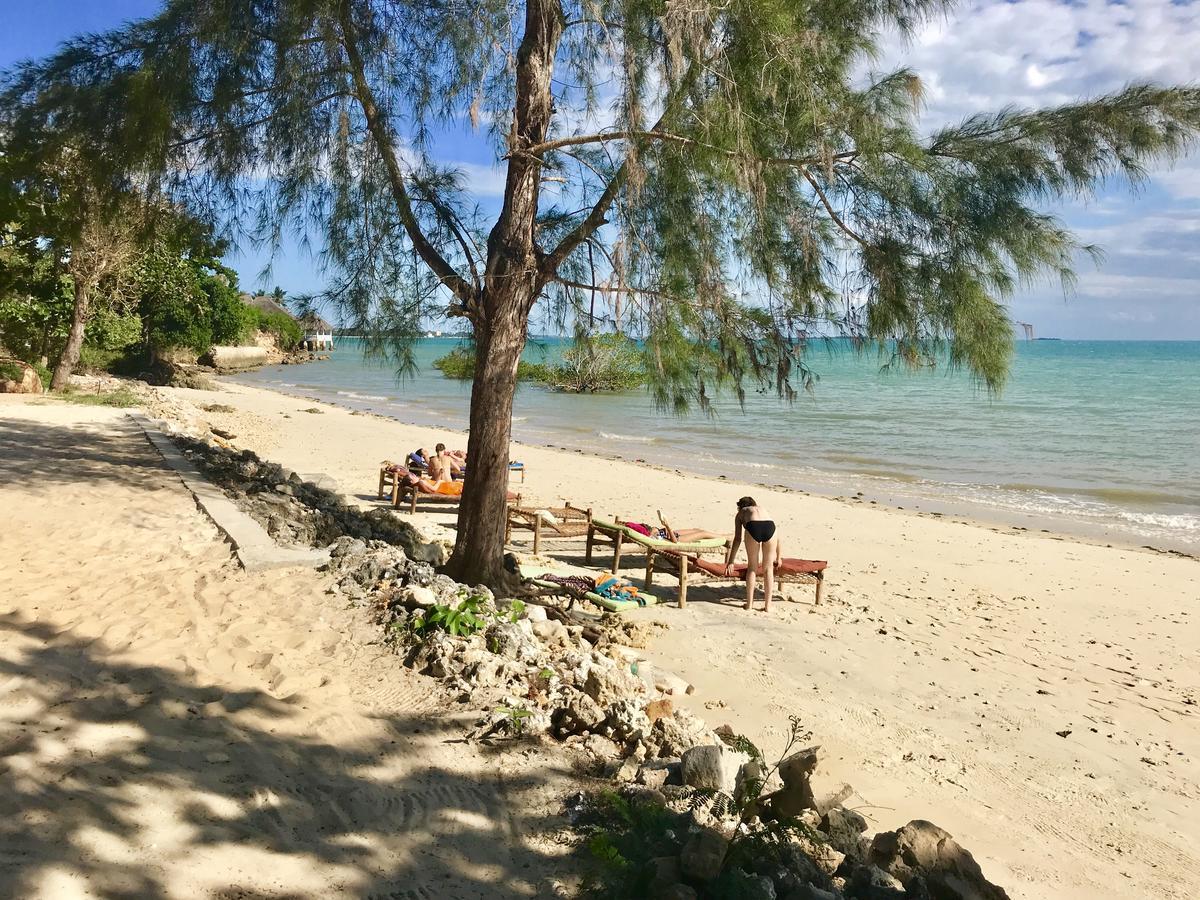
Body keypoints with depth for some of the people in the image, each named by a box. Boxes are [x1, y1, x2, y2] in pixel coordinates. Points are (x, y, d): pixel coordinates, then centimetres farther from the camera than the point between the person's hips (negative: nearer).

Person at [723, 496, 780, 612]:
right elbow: (777, 538, 46)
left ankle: (749, 603, 21)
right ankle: (767, 606, 21)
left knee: (752, 567, 17)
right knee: (768, 568, 17)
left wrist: (731, 562, 27)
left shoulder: (740, 513, 34)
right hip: (769, 526, 2)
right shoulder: (764, 510, 42)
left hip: (753, 528, -2)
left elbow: (737, 539, 25)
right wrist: (778, 557, 58)